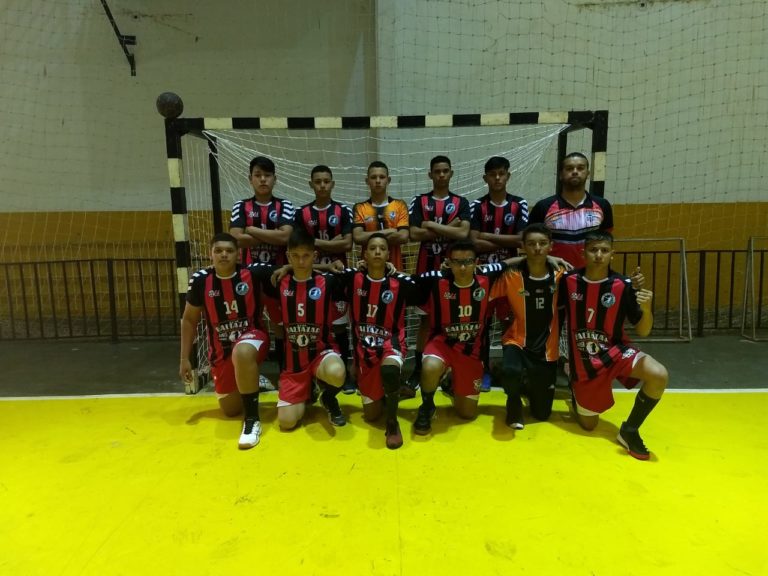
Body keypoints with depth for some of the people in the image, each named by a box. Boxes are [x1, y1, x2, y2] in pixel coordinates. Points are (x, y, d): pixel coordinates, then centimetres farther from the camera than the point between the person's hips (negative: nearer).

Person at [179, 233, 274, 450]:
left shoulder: (253, 273, -15)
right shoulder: (200, 280, -10)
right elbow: (189, 320, 2)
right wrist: (185, 358, 1)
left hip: (252, 335, -3)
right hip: (221, 349, 3)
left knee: (242, 353, -42)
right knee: (230, 410, 10)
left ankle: (252, 419, -27)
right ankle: (250, 382, 45)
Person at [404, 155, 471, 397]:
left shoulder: (461, 203, 4)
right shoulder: (419, 202, 4)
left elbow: (463, 234, -12)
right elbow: (414, 234, -10)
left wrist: (432, 225, -11)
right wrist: (447, 228, -10)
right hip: (426, 268, 0)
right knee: (425, 319, 3)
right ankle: (417, 371, 9)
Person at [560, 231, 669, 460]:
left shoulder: (623, 285, -12)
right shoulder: (569, 281, -10)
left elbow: (643, 331, -9)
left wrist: (646, 309, -27)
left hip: (615, 351, 0)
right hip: (583, 361, 0)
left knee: (659, 375, -31)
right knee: (588, 424, 10)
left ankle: (629, 430, -8)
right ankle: (576, 393, 45)